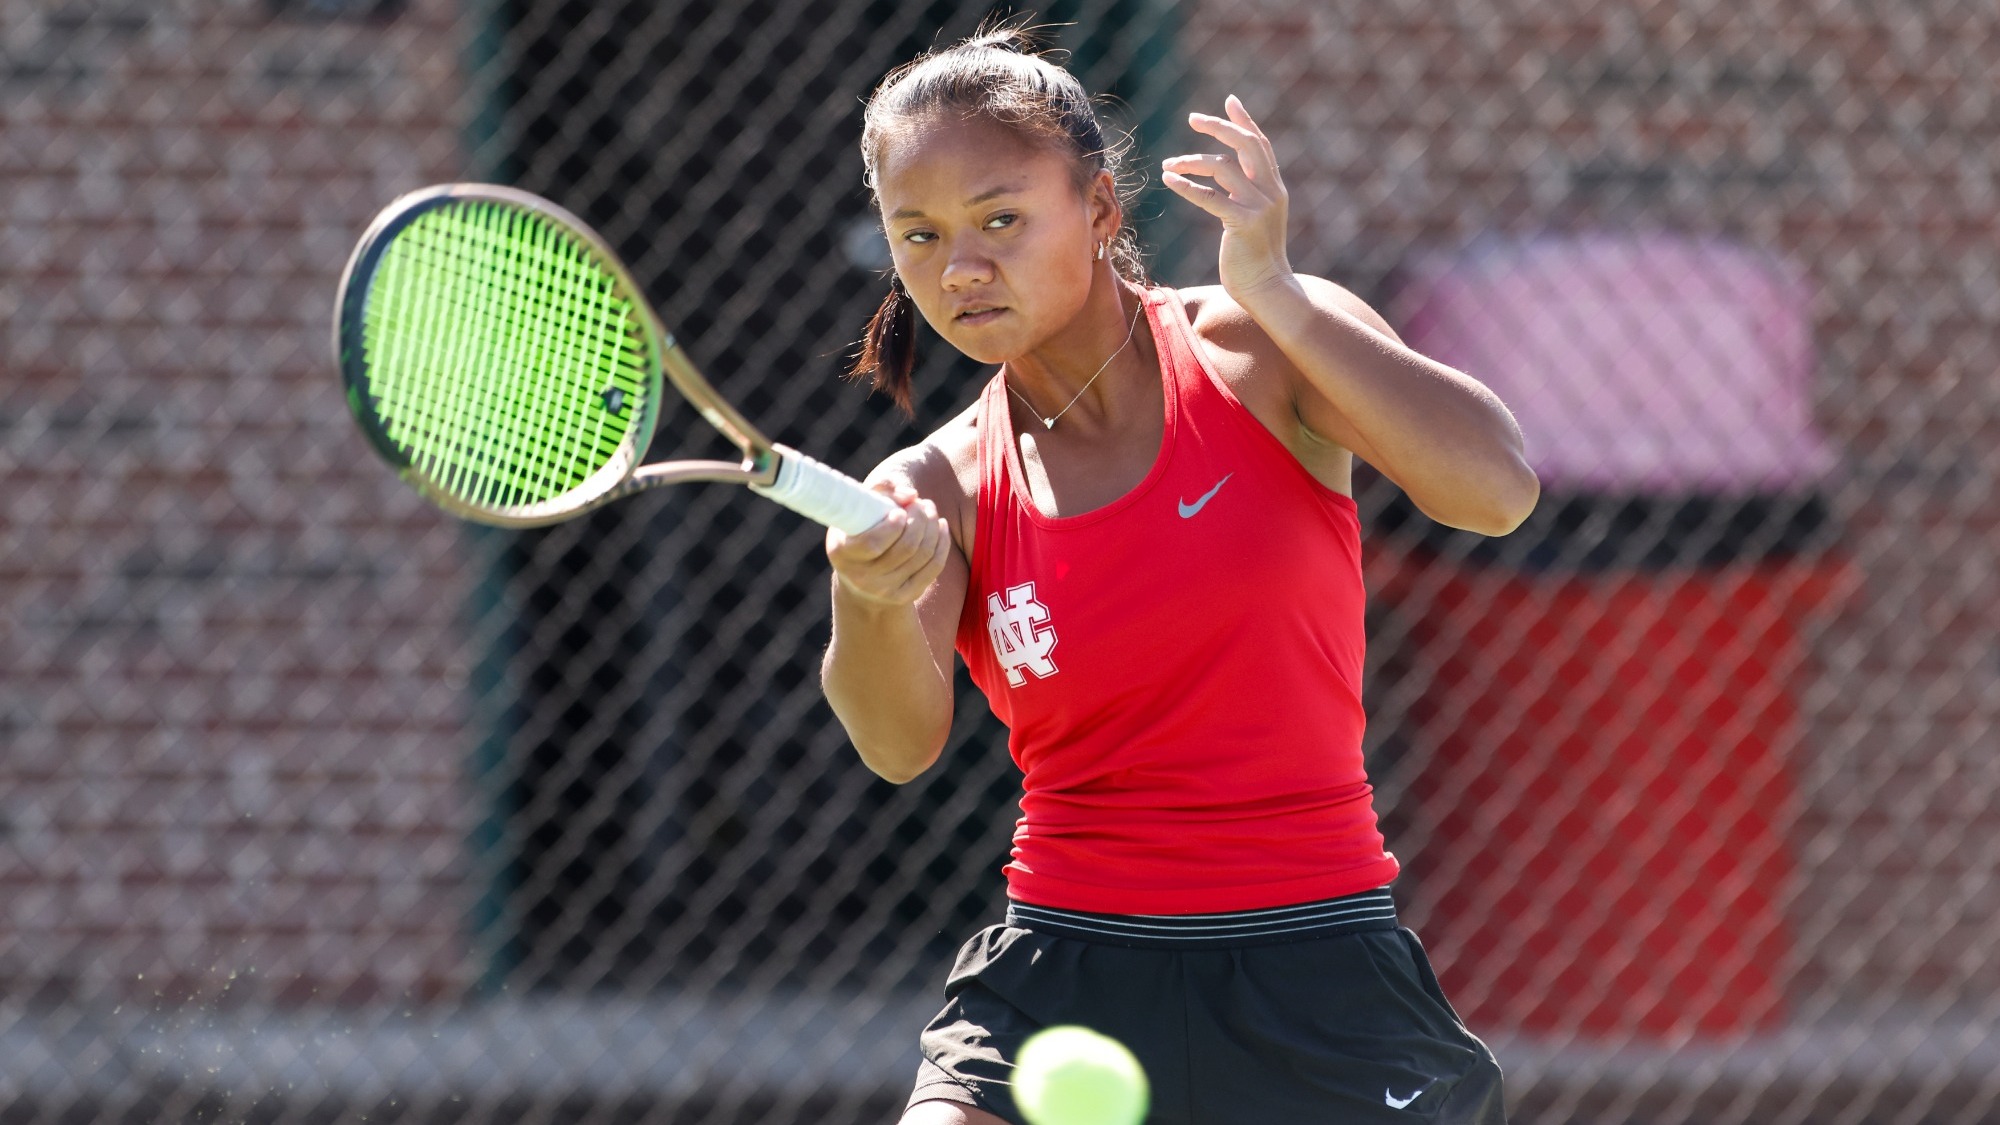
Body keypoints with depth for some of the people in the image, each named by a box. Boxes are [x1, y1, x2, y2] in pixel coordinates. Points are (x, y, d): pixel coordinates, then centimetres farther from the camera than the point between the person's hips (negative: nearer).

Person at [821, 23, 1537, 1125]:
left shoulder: (1256, 348, -2)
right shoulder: (940, 489, 1)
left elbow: (1495, 488, -18)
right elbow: (899, 741, -16)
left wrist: (1272, 292, -22)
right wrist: (875, 604, -38)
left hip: (1312, 972, -1)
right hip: (1061, 970, 1)